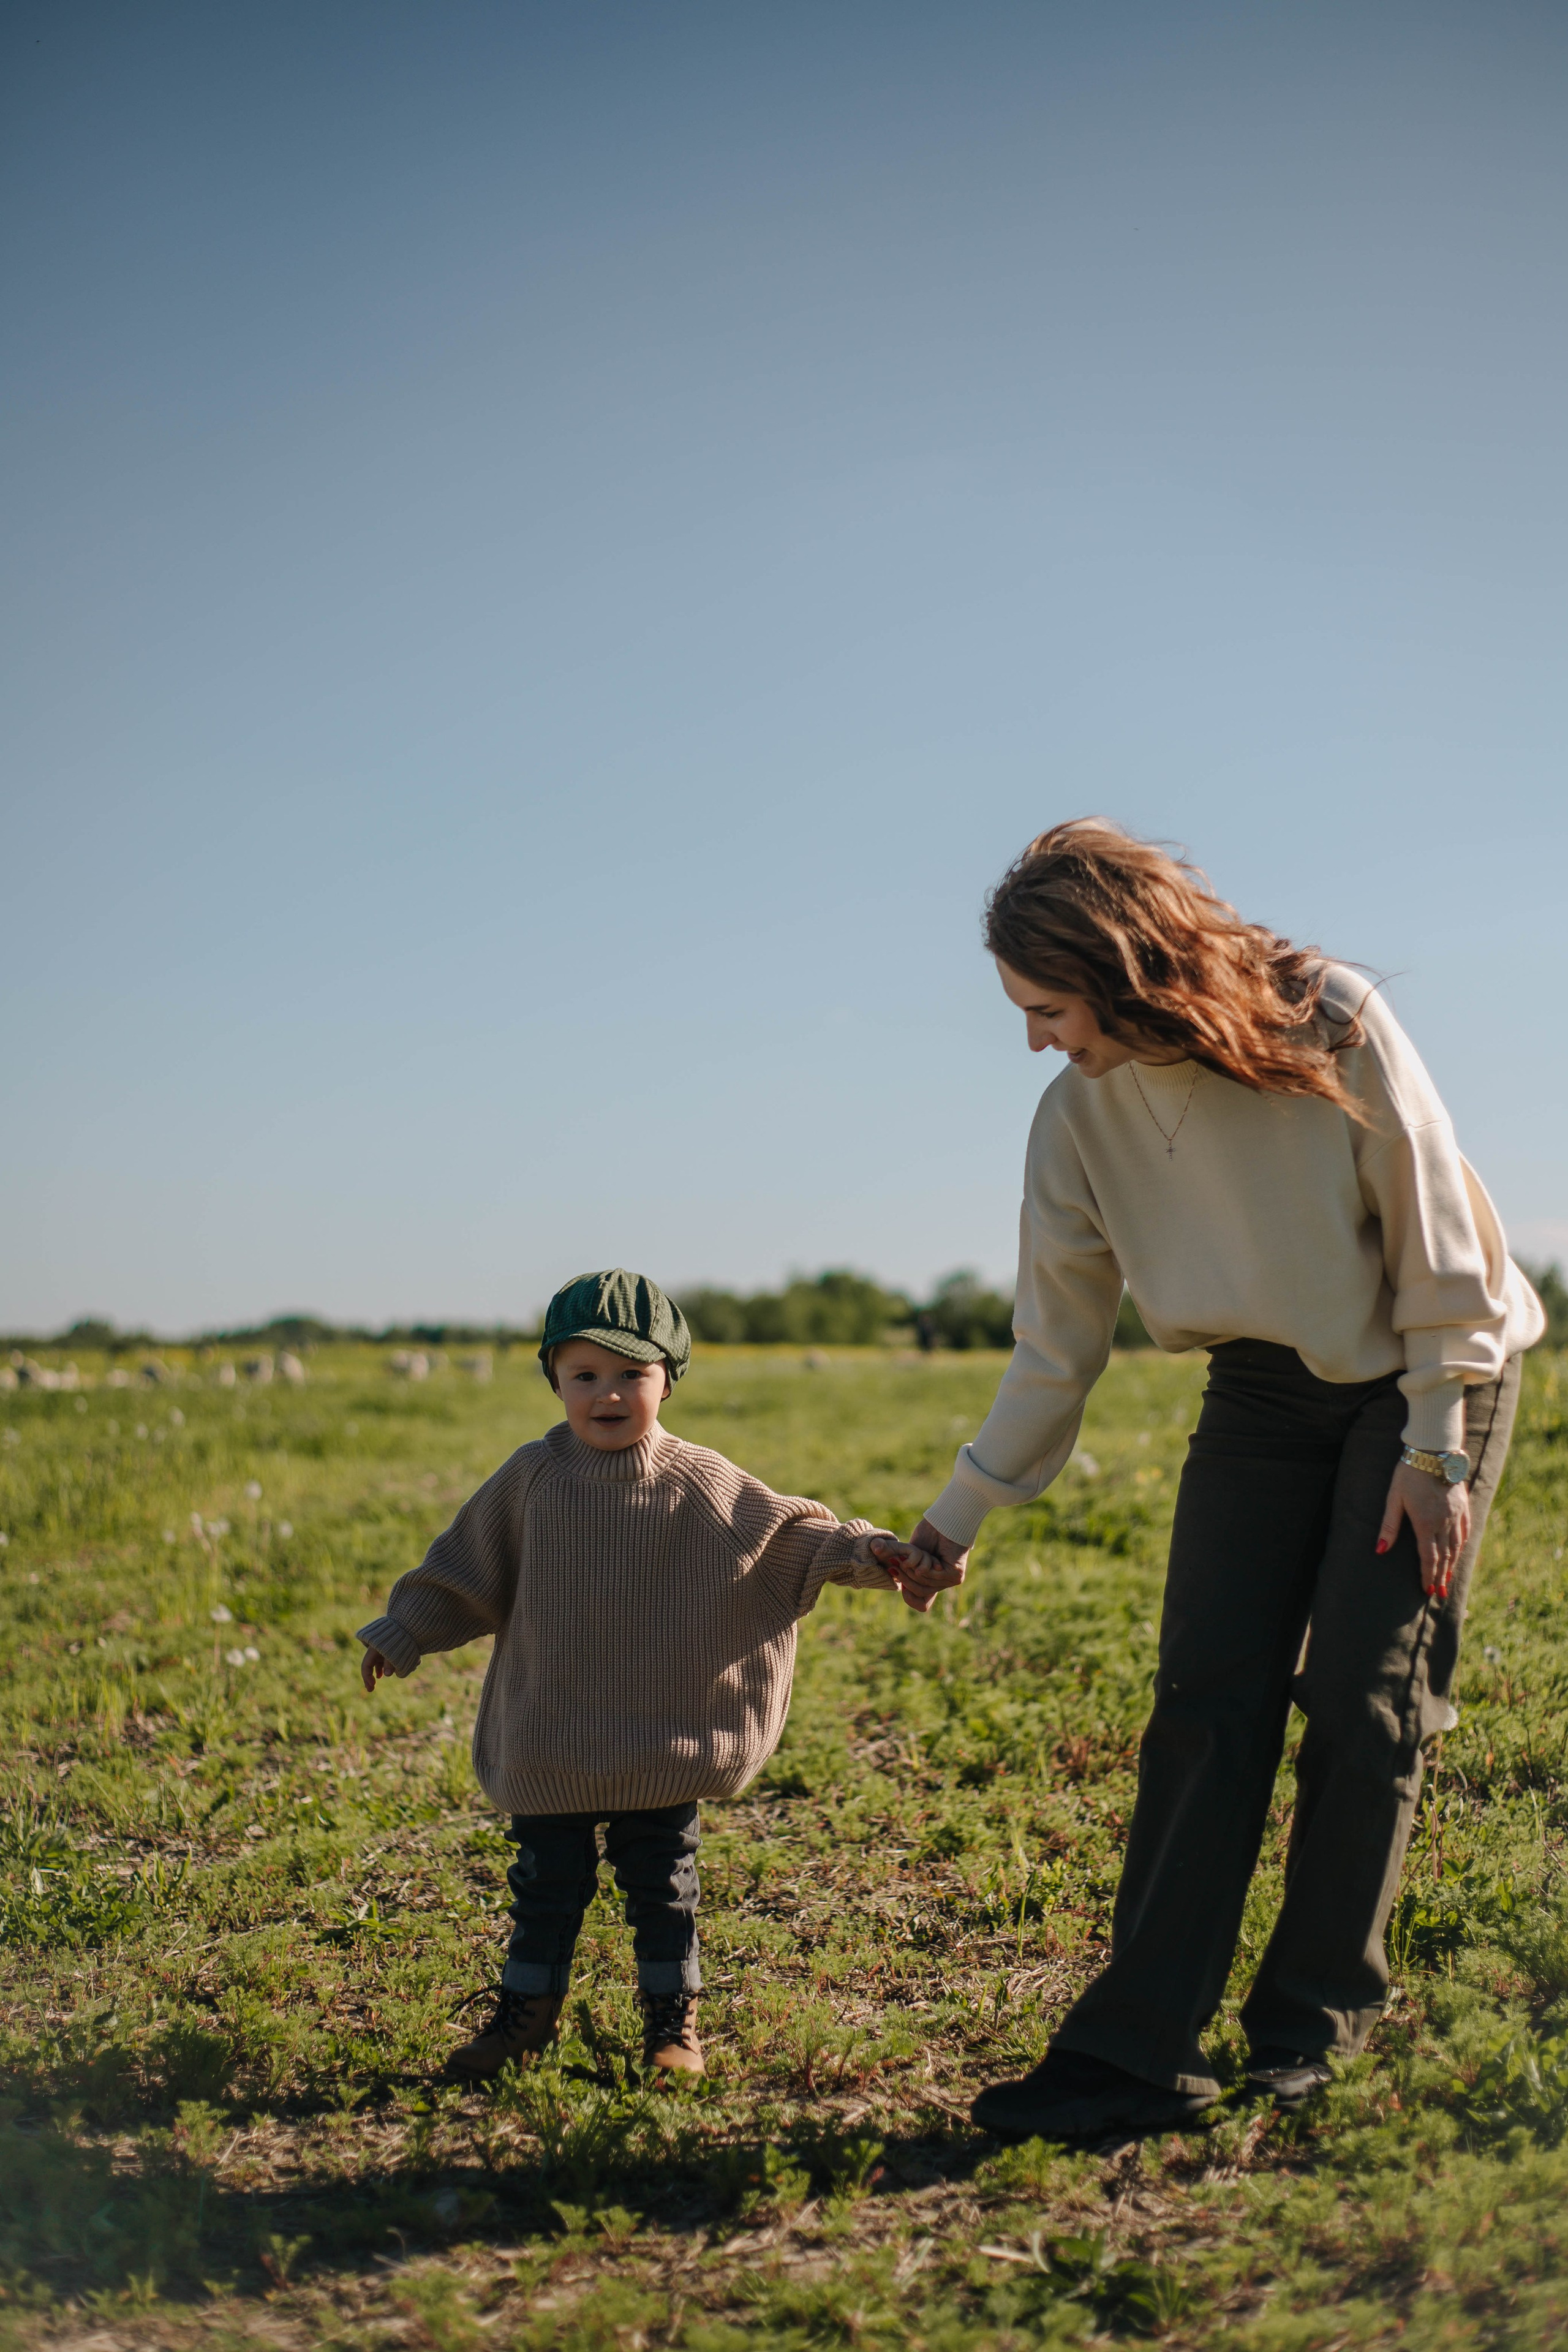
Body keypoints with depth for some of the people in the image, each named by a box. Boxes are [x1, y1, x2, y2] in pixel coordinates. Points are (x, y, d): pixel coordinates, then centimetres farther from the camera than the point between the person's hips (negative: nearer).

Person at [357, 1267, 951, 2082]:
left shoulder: (699, 1484, -5)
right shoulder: (531, 1478, -2)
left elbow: (795, 1533, 1)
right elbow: (467, 1568, 8)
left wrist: (874, 1554, -12)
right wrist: (402, 1635, 9)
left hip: (661, 1739, -1)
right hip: (551, 1735, 1)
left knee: (661, 1879, 9)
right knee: (547, 1879, 9)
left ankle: (673, 2020, 23)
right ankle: (527, 2007, 26)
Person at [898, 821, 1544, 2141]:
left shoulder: (1332, 1026, -22)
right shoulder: (1079, 1119, -10)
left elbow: (1441, 1242, -15)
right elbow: (1058, 1346, -2)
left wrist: (1435, 1449, -15)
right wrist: (958, 1518, -1)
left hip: (1425, 1379, -3)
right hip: (1262, 1394, 4)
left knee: (1364, 1703, -6)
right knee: (1208, 1701, -7)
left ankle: (1314, 2025, 11)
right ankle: (1140, 2049, -7)